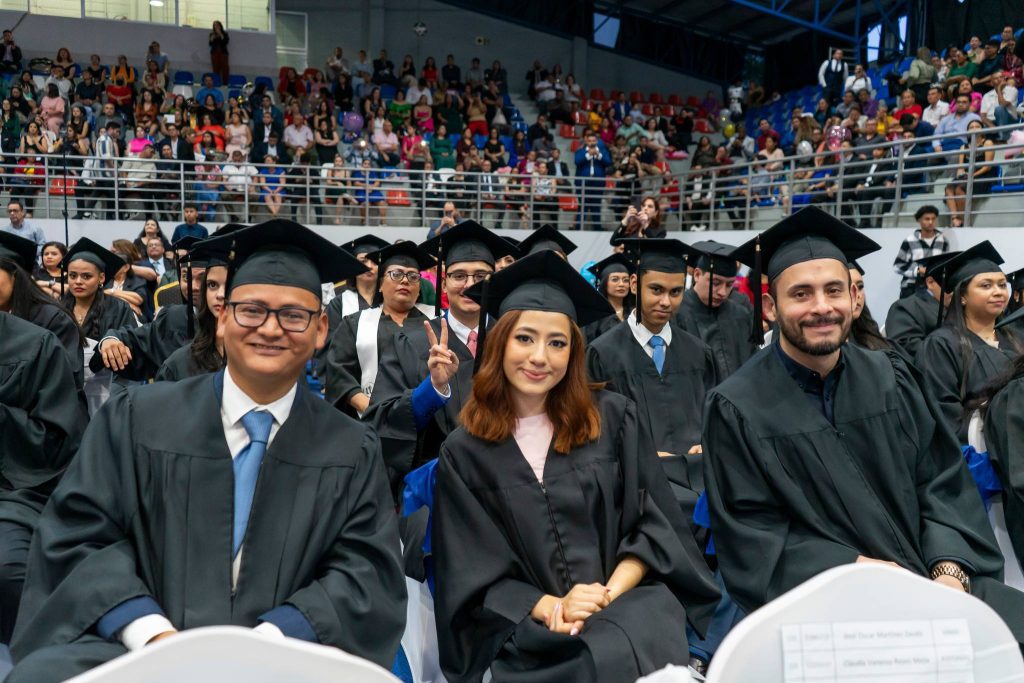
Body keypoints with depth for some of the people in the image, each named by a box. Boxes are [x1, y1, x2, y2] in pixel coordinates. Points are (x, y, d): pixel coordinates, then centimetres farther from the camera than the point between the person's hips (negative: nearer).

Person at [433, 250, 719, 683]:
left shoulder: (614, 418, 5)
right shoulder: (463, 452, 4)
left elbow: (654, 524, 4)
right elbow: (474, 575, 2)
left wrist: (609, 593, -11)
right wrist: (552, 607, -13)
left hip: (628, 602, 0)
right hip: (529, 628, 1)